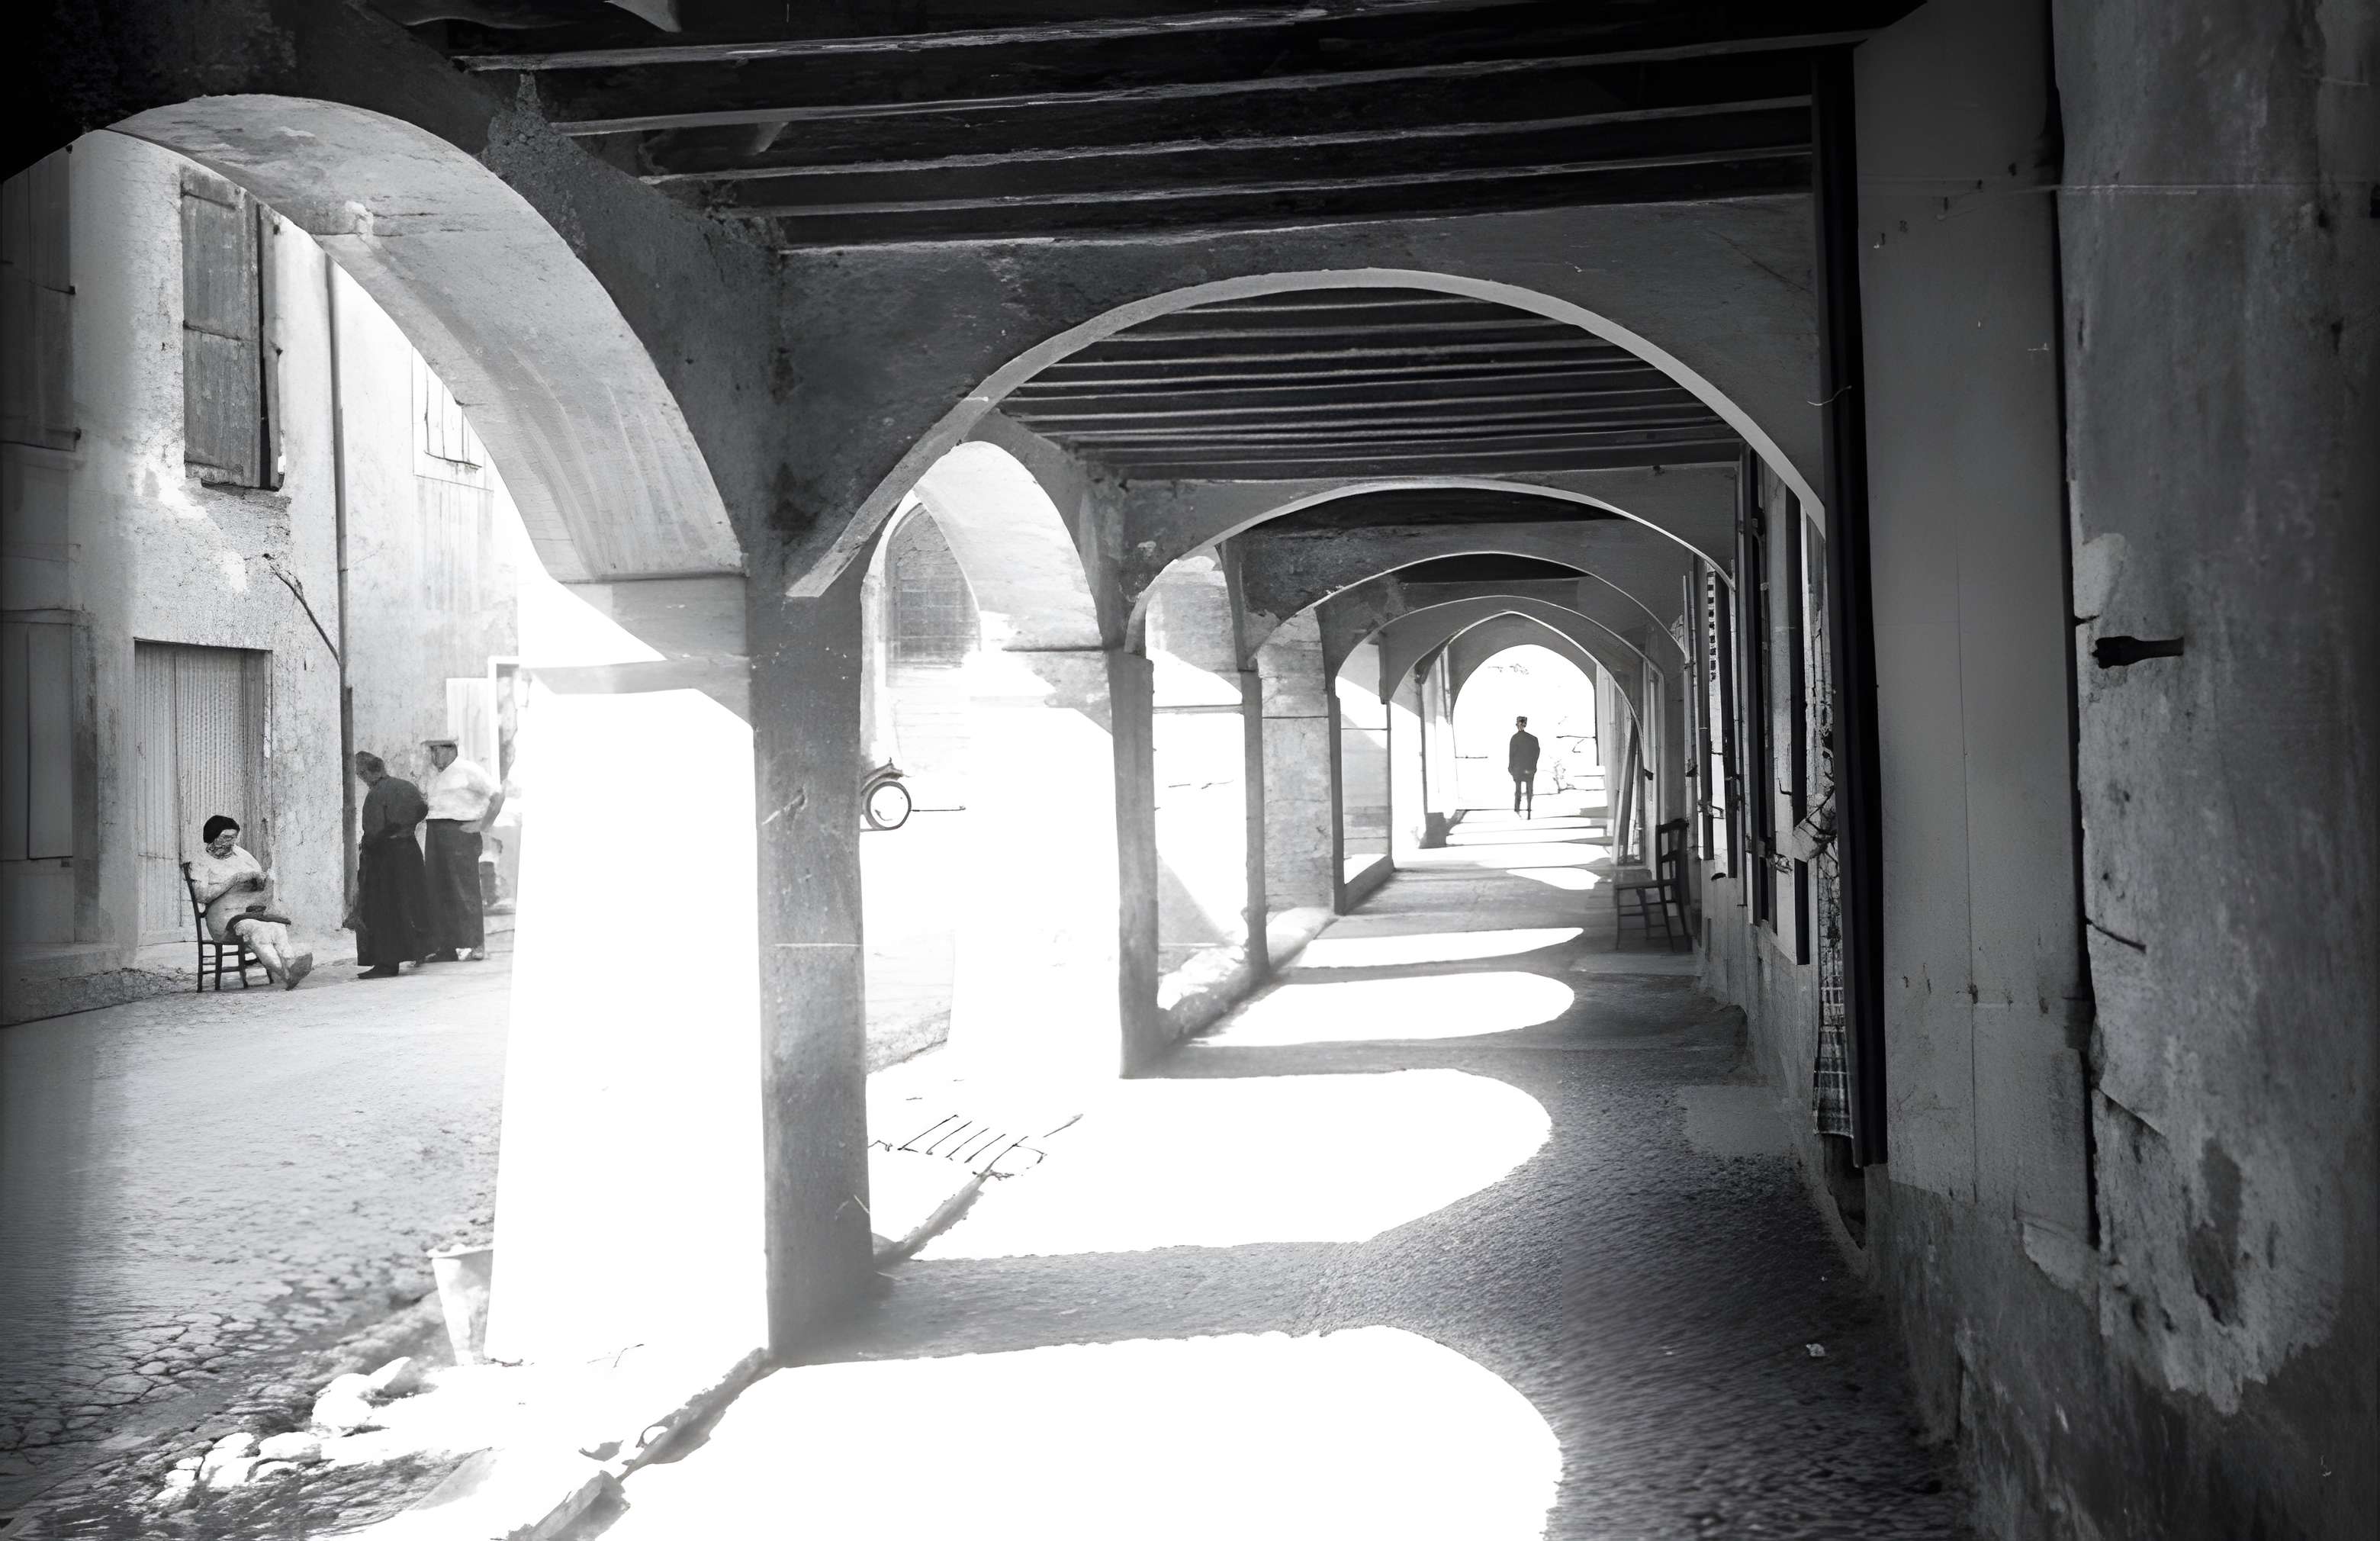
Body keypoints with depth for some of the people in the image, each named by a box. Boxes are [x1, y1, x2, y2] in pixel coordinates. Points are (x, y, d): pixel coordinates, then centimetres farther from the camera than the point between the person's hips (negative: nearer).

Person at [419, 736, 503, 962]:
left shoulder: (468, 771, -4)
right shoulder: (437, 778, 21)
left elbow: (498, 794, -10)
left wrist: (483, 825, -13)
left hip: (460, 832, -8)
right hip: (435, 834, 8)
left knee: (464, 889, -10)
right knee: (437, 891, 3)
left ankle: (474, 946, -10)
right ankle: (444, 947, 4)